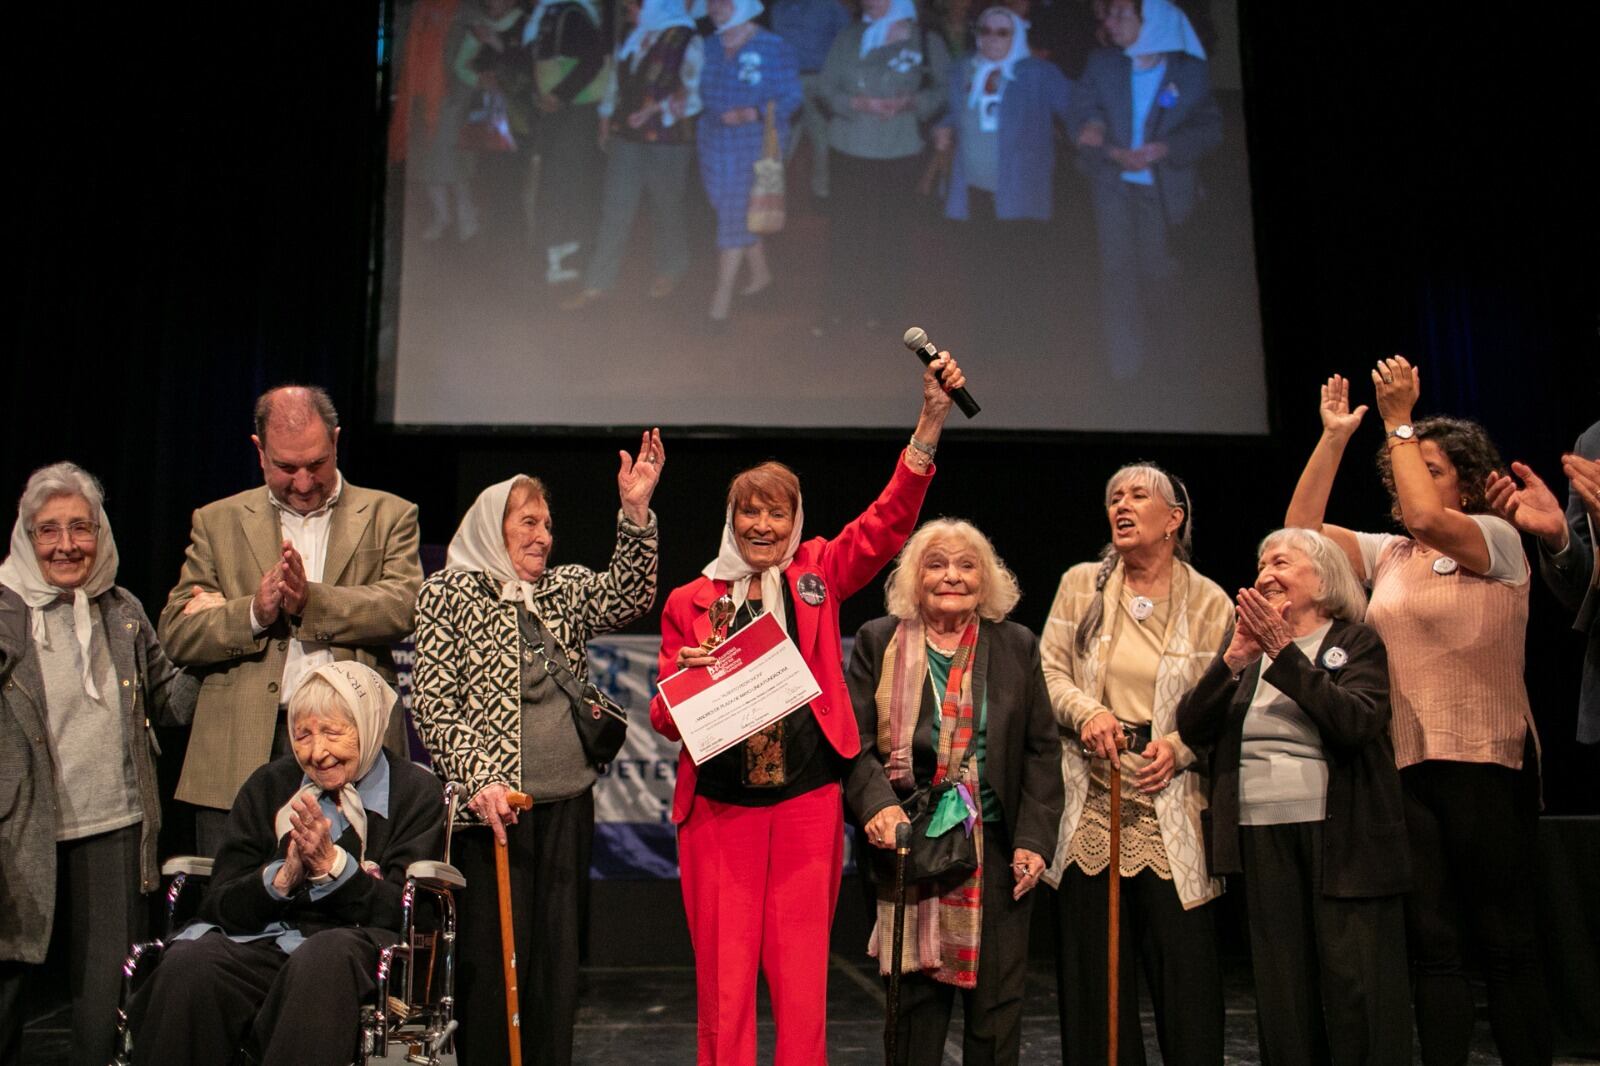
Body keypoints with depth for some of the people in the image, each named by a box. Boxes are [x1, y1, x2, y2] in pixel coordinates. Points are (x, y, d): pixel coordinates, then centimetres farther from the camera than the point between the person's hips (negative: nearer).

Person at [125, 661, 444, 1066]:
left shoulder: (415, 792, 5)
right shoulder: (269, 786, 15)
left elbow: (402, 914, -4)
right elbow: (219, 906, 8)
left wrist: (331, 863, -15)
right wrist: (283, 877, -11)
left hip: (362, 946, -3)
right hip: (264, 942, 3)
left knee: (322, 957, -38)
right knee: (188, 961, -28)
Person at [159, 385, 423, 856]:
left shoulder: (388, 516, 11)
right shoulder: (218, 522, 14)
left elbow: (404, 607, -6)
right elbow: (175, 635, 6)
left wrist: (310, 600, -17)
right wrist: (254, 612, -11)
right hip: (242, 756, 1)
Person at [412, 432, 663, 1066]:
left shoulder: (565, 590, 15)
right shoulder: (447, 593, 2)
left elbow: (628, 596, -2)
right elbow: (433, 703, -5)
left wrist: (635, 511, -13)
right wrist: (479, 778, -17)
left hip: (567, 804, 5)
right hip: (492, 802, -5)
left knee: (558, 957, 8)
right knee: (493, 958, -2)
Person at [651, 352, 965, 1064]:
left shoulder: (818, 577, 7)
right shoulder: (690, 602, 7)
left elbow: (890, 518, -5)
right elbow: (665, 720, 10)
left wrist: (932, 417, -14)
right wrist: (684, 681, -13)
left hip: (807, 805, 0)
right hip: (718, 809, 0)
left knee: (802, 985, 6)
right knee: (723, 985, 4)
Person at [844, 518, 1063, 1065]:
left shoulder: (1017, 646, 8)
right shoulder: (878, 642, 5)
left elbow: (1042, 750, 7)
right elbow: (855, 742, 0)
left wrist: (1033, 839, -3)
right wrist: (878, 805, -18)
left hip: (997, 851, 1)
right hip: (910, 846, -1)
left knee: (997, 1003, 5)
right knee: (915, 995, 3)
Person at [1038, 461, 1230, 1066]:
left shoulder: (1210, 603, 2)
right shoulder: (1081, 585, 7)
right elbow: (1050, 670, 6)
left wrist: (1179, 745, -16)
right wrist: (1087, 712, -12)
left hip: (1169, 801, -2)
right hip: (1091, 799, 2)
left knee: (1183, 958, 0)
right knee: (1092, 962, 7)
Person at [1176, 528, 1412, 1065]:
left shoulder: (1358, 642, 4)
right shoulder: (1247, 650, 15)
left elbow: (1356, 721, -15)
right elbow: (1191, 728, 3)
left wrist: (1286, 652, -17)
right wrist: (1233, 660, -10)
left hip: (1342, 838, -4)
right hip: (1262, 836, 4)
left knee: (1357, 993, -4)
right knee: (1281, 995, 7)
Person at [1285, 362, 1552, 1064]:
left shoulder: (1496, 540, -1)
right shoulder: (1387, 555, 15)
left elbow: (1425, 518, -20)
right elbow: (1301, 528, 7)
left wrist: (1400, 421, -13)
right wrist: (1333, 436, 3)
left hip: (1484, 765, -5)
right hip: (1404, 767, 5)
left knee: (1506, 945, 2)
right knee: (1431, 945, 6)